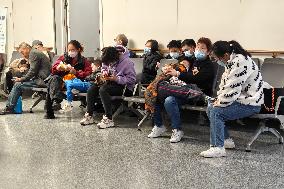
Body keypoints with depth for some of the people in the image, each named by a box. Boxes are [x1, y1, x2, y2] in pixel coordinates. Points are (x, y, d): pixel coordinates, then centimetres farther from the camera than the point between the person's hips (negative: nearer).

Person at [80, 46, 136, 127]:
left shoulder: (127, 62, -21)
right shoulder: (109, 59, 1)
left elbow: (132, 79, -20)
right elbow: (104, 67, 22)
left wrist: (117, 79, -26)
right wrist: (104, 72, -2)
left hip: (123, 86, -8)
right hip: (111, 82, 8)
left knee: (103, 90, -31)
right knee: (92, 89, -10)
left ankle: (109, 119, -29)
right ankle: (89, 116, -2)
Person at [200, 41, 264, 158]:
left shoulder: (240, 62, -24)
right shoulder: (231, 61, 8)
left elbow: (232, 89, -26)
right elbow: (224, 83, 16)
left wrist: (220, 103, -14)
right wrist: (219, 99, 3)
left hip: (250, 103, -10)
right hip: (239, 99, 10)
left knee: (216, 112, -21)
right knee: (210, 108, 9)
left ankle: (218, 148, -21)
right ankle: (226, 140, 15)